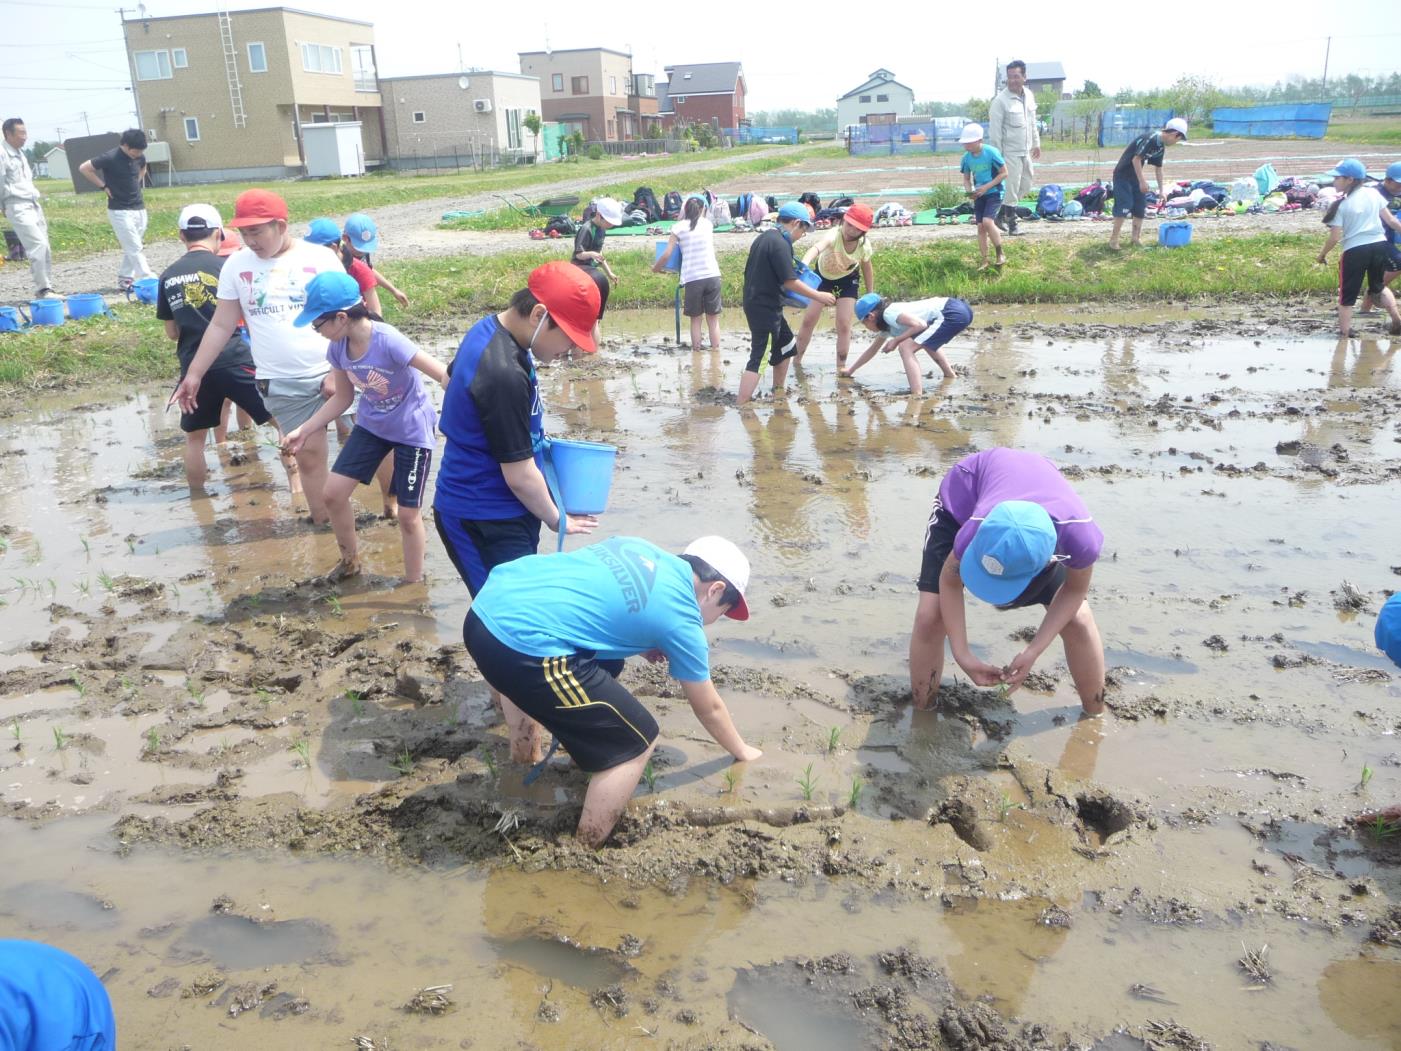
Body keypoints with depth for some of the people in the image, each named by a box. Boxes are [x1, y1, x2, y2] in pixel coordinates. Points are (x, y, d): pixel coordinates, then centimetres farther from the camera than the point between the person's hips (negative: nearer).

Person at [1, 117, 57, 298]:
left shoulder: (20, 153, 16)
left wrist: (34, 198, 16)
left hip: (33, 205, 8)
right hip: (18, 208, -8)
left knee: (45, 248, 7)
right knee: (39, 245, -16)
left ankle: (46, 288, 13)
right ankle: (43, 289, -12)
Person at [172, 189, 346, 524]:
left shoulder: (321, 258, -3)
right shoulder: (236, 265, 3)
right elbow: (221, 326, 9)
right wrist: (194, 374, 6)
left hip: (335, 373, -1)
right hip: (281, 384, 1)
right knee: (309, 456, 2)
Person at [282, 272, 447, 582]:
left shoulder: (388, 341, -32)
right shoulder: (338, 347, -10)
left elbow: (444, 375, -31)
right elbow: (342, 397, 5)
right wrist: (303, 431, 1)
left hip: (412, 429, -6)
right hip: (372, 425, 6)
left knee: (408, 513, 1)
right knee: (333, 493, 5)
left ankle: (414, 585, 21)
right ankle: (350, 560, 30)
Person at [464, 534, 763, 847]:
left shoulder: (640, 547, 20)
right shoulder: (682, 619, 4)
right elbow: (709, 709, 19)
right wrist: (742, 751, 37)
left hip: (486, 609, 9)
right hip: (523, 646, -9)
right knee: (636, 741, 7)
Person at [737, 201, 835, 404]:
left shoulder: (764, 237, 12)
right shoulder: (780, 244, -18)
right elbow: (790, 281, -20)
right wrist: (818, 296, -11)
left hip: (756, 302, 11)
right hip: (765, 308, -11)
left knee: (787, 344, 24)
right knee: (757, 359, -12)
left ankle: (778, 393, 35)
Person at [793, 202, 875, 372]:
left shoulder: (865, 245, -27)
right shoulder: (833, 235, -39)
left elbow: (867, 269, -6)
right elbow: (817, 248, -62)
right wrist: (804, 264, -83)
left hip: (847, 281, 1)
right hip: (822, 275, -1)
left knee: (844, 324, -6)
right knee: (808, 320, 3)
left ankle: (841, 366, 10)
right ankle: (796, 360, 22)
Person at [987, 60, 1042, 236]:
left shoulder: (1029, 96, 7)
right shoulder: (1000, 100, -15)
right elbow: (994, 130, -14)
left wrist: (1036, 143, 19)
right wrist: (997, 154, -15)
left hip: (1025, 151, 8)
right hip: (1010, 152, -8)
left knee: (1027, 185, 14)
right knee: (1011, 189, -3)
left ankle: (1001, 214, 25)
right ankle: (1012, 225, 10)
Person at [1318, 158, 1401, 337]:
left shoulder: (1341, 205, -7)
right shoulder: (1374, 194, 6)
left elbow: (1334, 237, -8)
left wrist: (1322, 254, 7)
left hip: (1355, 251, -5)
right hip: (1379, 245, 5)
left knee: (1347, 296, 6)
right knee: (1378, 287, 28)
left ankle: (1345, 335, 5)